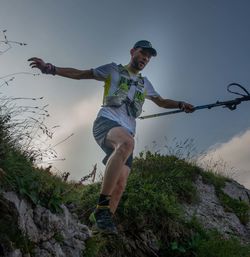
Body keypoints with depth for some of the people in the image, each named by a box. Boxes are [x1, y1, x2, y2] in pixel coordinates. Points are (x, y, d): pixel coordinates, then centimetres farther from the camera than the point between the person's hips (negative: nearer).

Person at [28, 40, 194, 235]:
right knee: (127, 143, -40)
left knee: (120, 185, -11)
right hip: (106, 122, -6)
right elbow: (80, 74, 12)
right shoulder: (113, 70, 15)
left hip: (126, 132, 6)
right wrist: (51, 69, 0)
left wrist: (181, 105, 17)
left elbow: (161, 101, 37)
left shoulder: (145, 83, 29)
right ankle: (102, 207, -39)